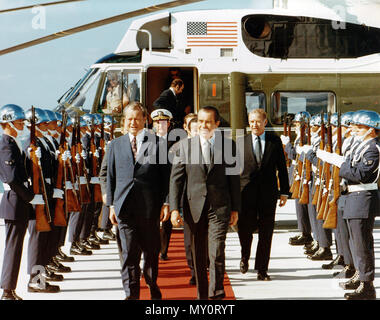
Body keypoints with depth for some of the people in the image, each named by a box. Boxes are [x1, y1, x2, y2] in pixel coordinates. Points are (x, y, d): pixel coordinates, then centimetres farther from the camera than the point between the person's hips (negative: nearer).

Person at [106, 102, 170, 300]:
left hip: (150, 206, -1)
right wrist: (111, 205, 8)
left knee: (151, 250, 8)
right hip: (125, 205, 1)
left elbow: (165, 175, 3)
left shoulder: (157, 143, 4)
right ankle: (131, 294, 1)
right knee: (129, 252, -2)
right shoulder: (115, 145, 12)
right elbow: (111, 177, 14)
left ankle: (152, 286, 27)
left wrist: (165, 203, -3)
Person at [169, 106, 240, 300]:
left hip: (220, 207, -2)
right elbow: (176, 178, 4)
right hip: (194, 208, 2)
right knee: (198, 254, 9)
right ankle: (201, 294, 22)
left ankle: (216, 294, 0)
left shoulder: (228, 145, 4)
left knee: (217, 252, -12)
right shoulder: (185, 146, 5)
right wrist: (174, 208, -4)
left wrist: (235, 209, 7)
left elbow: (234, 178, 8)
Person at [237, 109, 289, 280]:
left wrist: (284, 192, 4)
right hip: (247, 193, 0)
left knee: (266, 233, 2)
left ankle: (262, 269, 10)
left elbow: (282, 167, 8)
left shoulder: (275, 141, 6)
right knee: (244, 228, -3)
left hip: (268, 193, 1)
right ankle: (245, 257, 27)